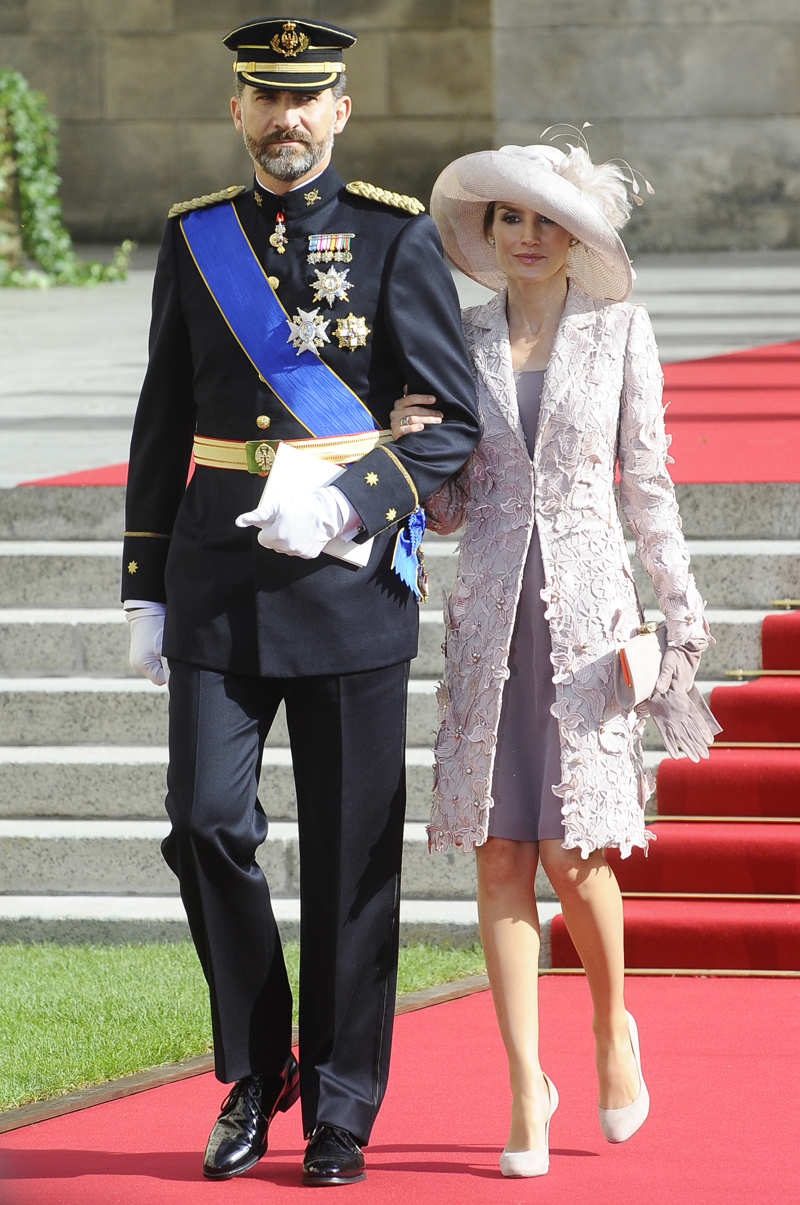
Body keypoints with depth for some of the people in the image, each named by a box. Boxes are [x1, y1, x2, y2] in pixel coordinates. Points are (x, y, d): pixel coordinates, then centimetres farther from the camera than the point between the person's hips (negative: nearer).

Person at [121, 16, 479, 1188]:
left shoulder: (397, 236, -1)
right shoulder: (194, 239, 8)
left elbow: (451, 419, -3)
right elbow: (164, 424, 13)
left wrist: (344, 505, -18)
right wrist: (144, 590, 10)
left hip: (350, 575, -2)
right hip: (220, 584, 2)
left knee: (351, 851, 1)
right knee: (207, 822, -6)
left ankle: (340, 1111, 12)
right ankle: (254, 1072, 12)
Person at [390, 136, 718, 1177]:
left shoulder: (619, 331, 4)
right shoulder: (458, 341, 8)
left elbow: (647, 483, 7)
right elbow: (448, 508, 11)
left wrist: (684, 612, 3)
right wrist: (412, 443, -8)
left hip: (588, 608, -2)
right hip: (489, 612, 2)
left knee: (573, 851, -8)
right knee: (501, 854, -2)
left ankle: (612, 1026, 20)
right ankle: (527, 1085, 5)